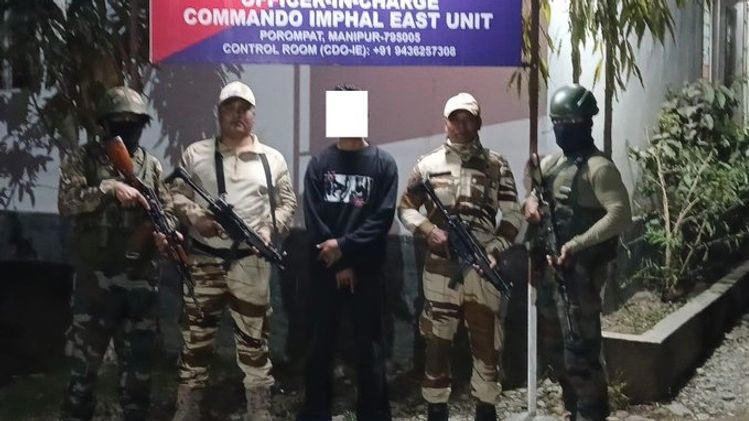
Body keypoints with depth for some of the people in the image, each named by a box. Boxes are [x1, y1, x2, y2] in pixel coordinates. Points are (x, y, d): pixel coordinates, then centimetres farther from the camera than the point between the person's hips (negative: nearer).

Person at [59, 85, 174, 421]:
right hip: (95, 279, -3)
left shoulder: (151, 165, 10)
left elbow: (167, 212, 12)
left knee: (138, 362, 12)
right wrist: (109, 188, -25)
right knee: (84, 360, 3)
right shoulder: (82, 159, 0)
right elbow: (67, 202, -13)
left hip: (141, 279, 3)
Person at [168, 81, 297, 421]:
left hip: (251, 262, 0)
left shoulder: (272, 159, 7)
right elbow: (176, 193, 5)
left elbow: (287, 202, 10)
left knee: (254, 337, 5)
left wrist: (270, 228, -6)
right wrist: (194, 217, -13)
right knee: (196, 335, 7)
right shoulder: (196, 154, 6)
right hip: (204, 259, 0)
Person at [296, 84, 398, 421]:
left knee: (370, 347, 4)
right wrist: (339, 264, -9)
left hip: (367, 270, -1)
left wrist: (343, 245, -14)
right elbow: (313, 218, -2)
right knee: (320, 345, 8)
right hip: (325, 269, 1)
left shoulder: (383, 163, 2)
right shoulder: (319, 163, 6)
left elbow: (382, 219, -6)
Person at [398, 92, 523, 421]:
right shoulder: (428, 165, 5)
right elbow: (405, 208, 8)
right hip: (441, 267, 0)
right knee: (437, 341, 4)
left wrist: (494, 251, -10)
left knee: (487, 342, 7)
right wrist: (429, 230, -10)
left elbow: (513, 216, 3)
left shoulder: (497, 166, 5)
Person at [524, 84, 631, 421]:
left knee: (579, 351, -6)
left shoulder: (598, 167, -15)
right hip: (550, 267, 9)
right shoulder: (554, 161, 10)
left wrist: (575, 245, -27)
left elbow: (621, 215, -24)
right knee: (552, 345, 18)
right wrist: (530, 199, 3)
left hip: (580, 271, -9)